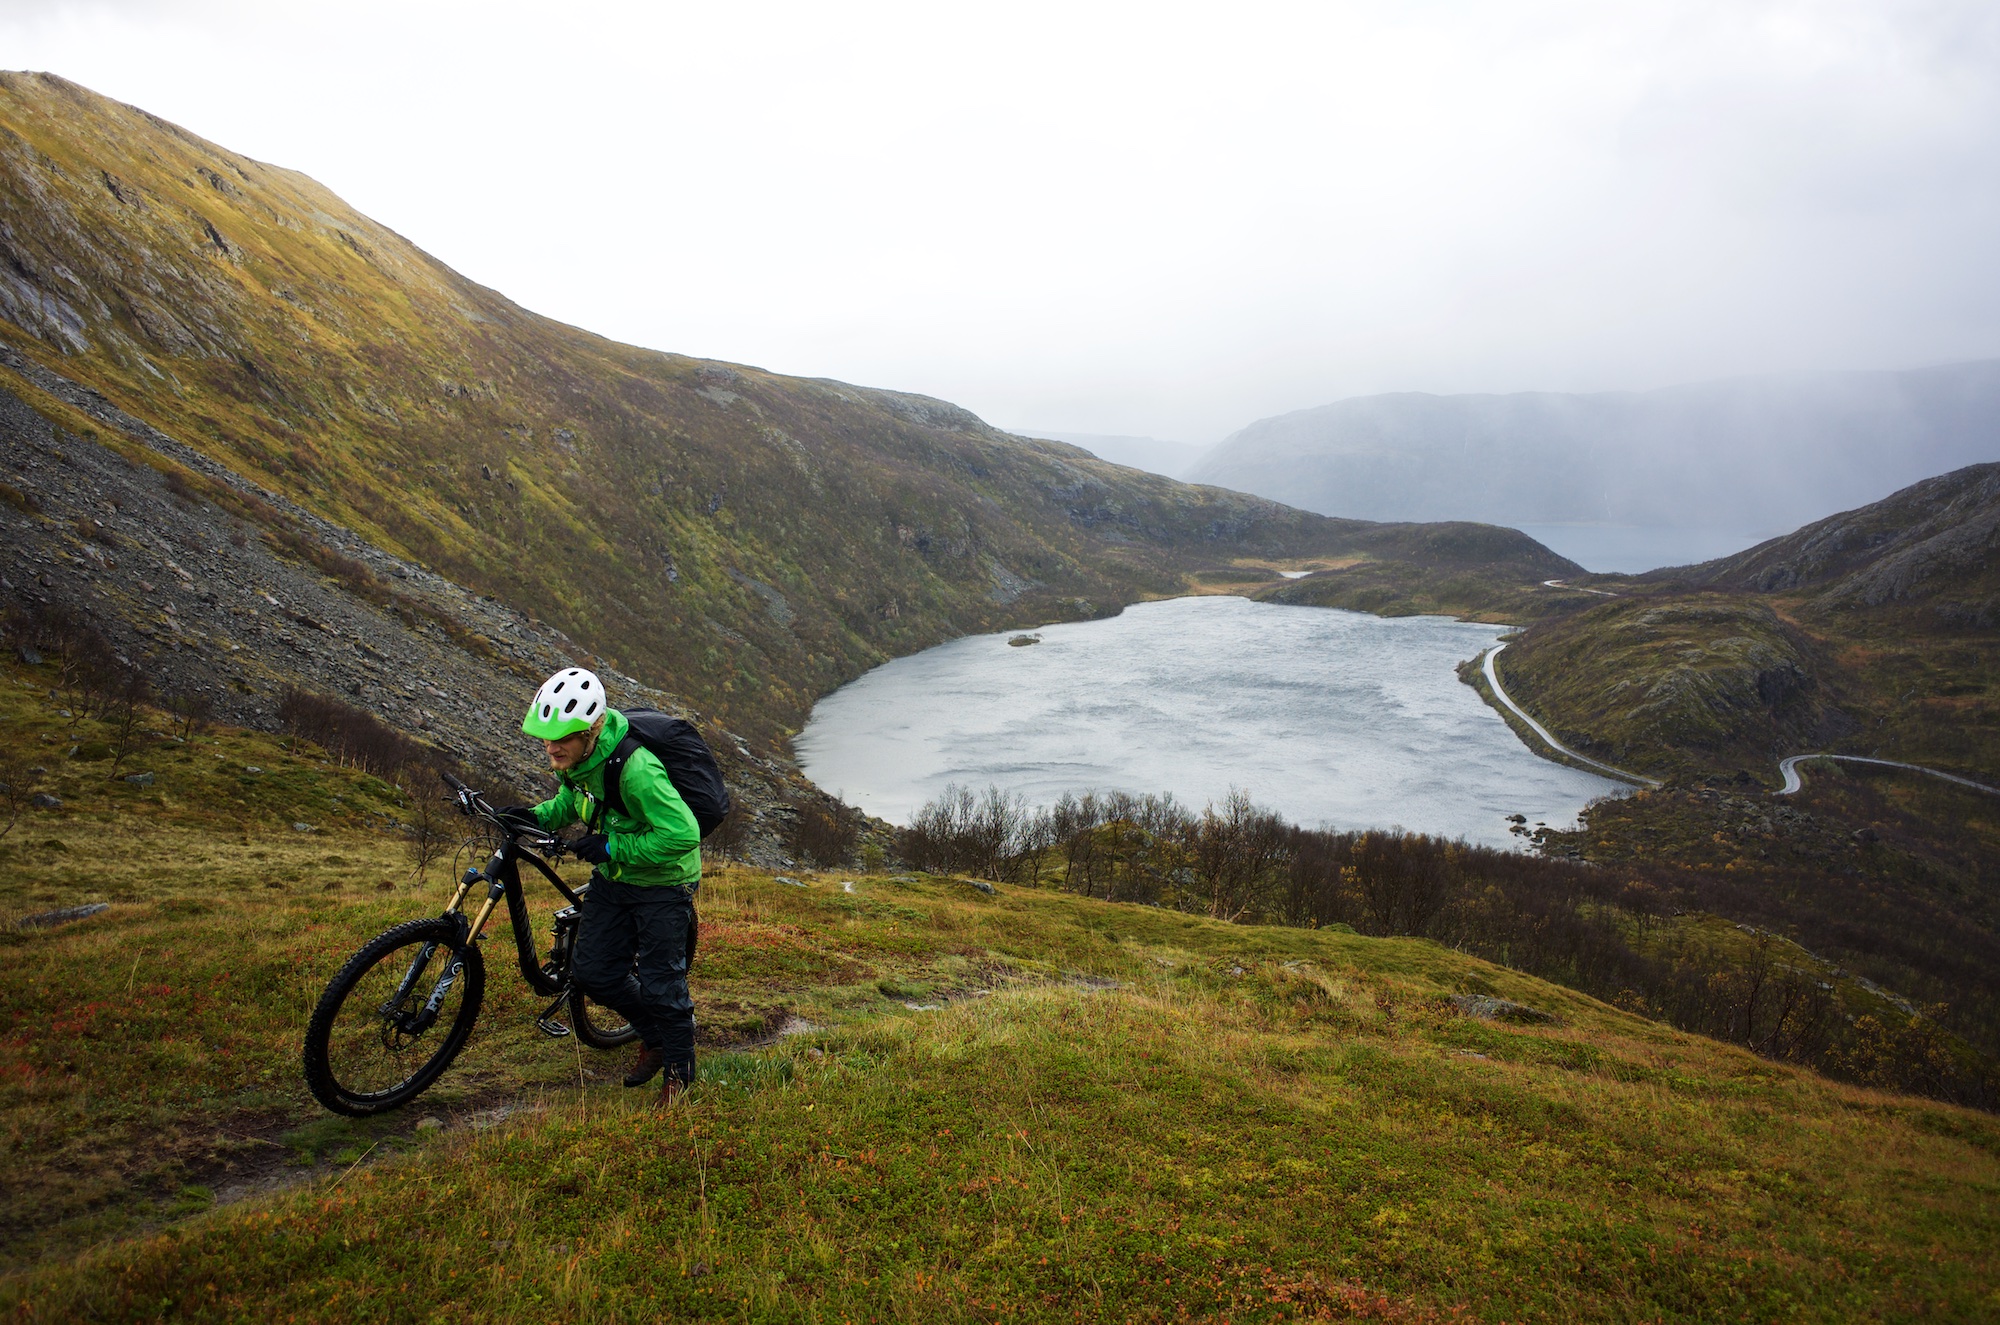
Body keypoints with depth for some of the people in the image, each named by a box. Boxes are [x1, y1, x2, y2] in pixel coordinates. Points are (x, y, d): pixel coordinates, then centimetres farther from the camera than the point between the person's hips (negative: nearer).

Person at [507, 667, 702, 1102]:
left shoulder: (634, 768, -35)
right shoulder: (573, 758, -10)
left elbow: (682, 834, -35)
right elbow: (571, 802, 12)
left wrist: (611, 847, -29)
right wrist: (538, 815, -9)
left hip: (662, 881, -8)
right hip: (613, 876, 8)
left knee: (660, 983, -1)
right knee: (593, 972, 10)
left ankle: (680, 1068, 24)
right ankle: (654, 1036, 35)